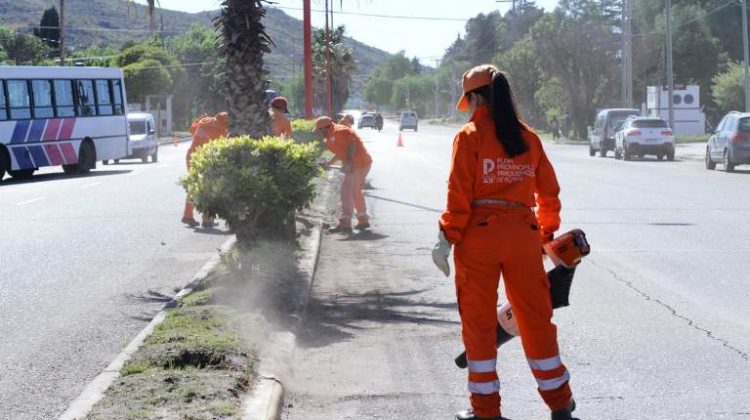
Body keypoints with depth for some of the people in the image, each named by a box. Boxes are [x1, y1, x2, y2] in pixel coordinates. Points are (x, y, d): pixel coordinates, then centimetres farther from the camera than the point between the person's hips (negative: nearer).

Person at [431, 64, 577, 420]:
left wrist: (447, 239, -7)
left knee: (478, 321, 6)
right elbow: (549, 192, 12)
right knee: (536, 318, 12)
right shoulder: (529, 138, 8)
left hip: (478, 234, -4)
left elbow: (459, 194, -11)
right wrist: (546, 233, 23)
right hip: (523, 235, 4)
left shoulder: (470, 136, -5)